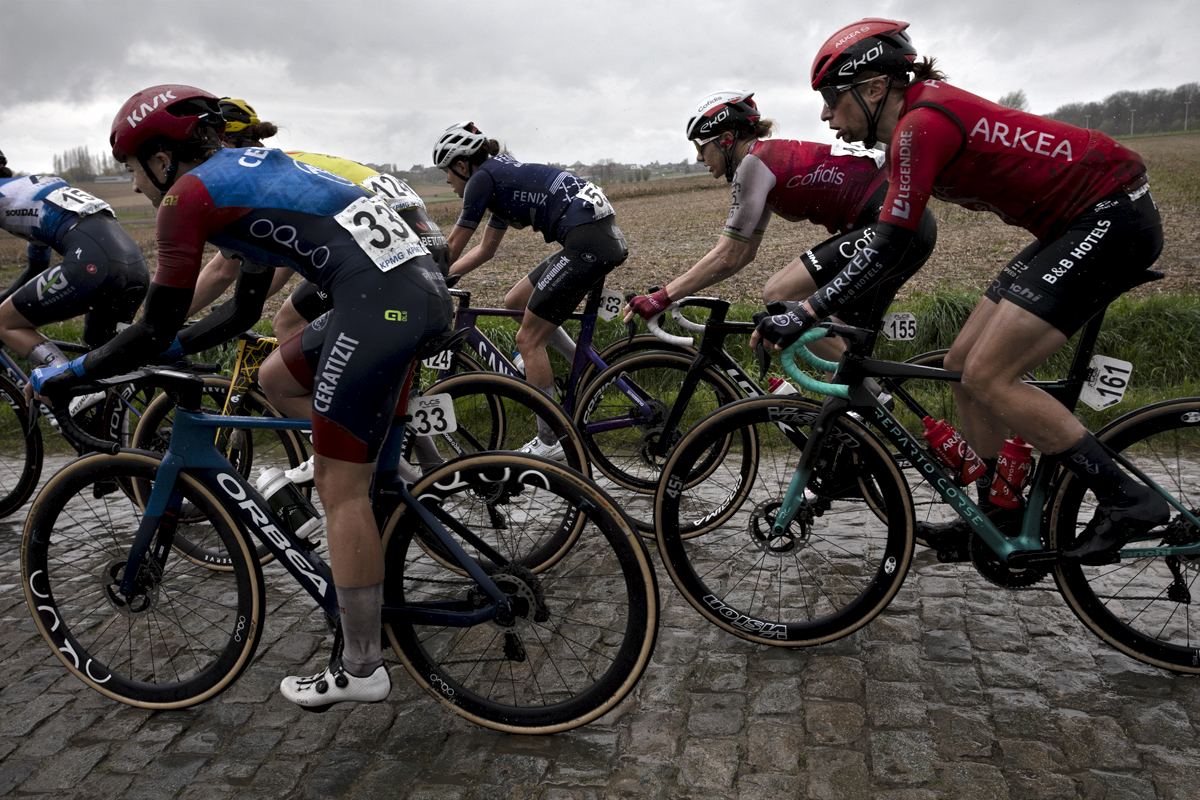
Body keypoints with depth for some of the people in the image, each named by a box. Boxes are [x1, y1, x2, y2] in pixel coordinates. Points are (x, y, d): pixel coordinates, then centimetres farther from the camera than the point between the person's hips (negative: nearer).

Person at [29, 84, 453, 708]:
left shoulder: (191, 194, 2)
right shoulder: (254, 169, 28)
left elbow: (155, 331, 3)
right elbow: (243, 311, 32)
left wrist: (67, 374, 16)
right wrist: (167, 348, 35)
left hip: (377, 304, -9)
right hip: (427, 286, 9)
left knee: (340, 490, 1)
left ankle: (360, 668, 12)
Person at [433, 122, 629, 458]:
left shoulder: (482, 178, -2)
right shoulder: (502, 177, 25)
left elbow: (451, 248, 4)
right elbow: (485, 249, 32)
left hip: (587, 242, -9)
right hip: (606, 238, 9)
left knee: (529, 340, 0)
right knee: (514, 302, 19)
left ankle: (549, 442, 9)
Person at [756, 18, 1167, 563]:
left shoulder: (921, 124, -20)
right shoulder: (920, 114, 10)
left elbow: (886, 250, -24)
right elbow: (887, 241, 18)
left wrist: (805, 314, -20)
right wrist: (813, 306, 18)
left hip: (1112, 216, -10)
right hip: (1074, 226, 10)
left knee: (987, 376, -15)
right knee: (962, 364, 6)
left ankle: (1127, 500, -3)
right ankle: (1002, 512, 18)